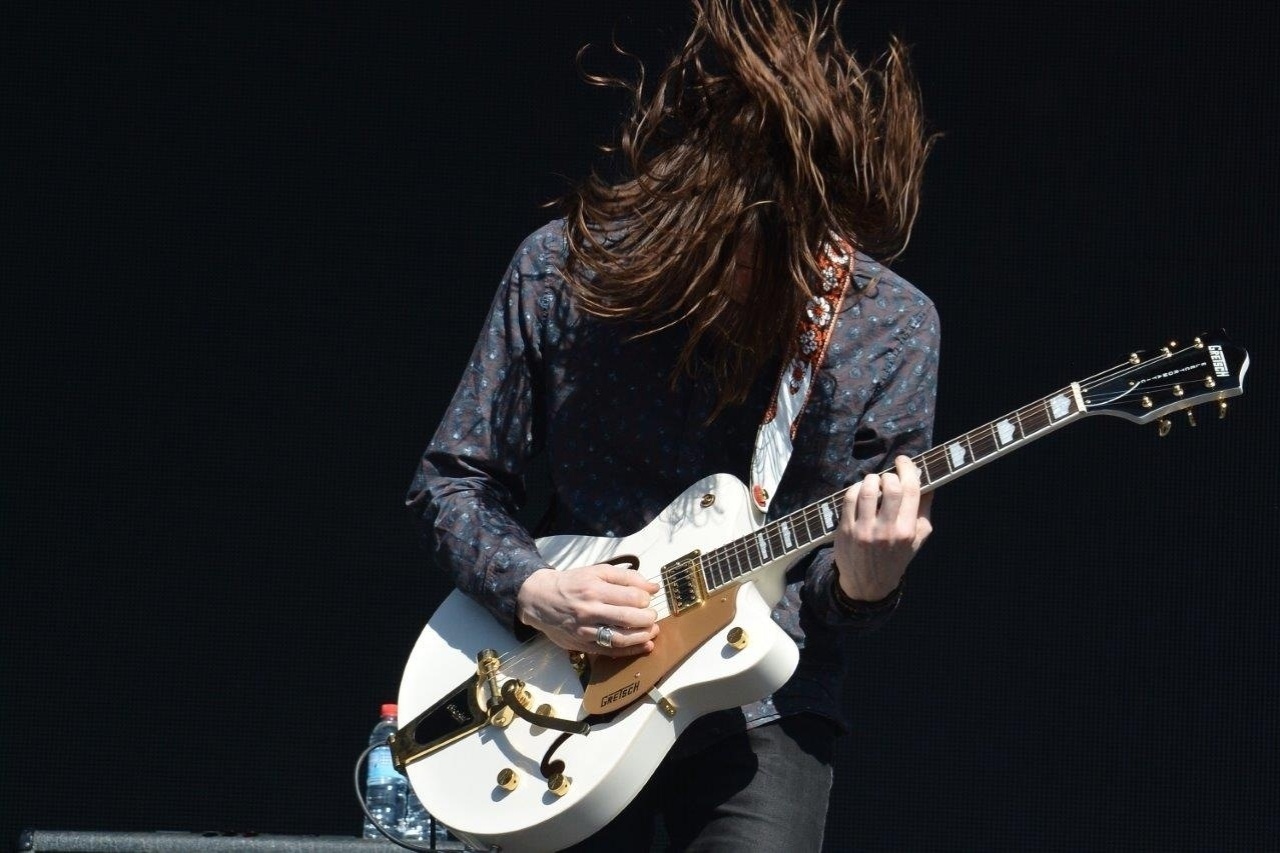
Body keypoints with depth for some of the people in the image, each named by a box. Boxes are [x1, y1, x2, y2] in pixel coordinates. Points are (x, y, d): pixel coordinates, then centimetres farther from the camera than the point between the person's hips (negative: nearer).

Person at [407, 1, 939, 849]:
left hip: (759, 715, -1)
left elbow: (834, 617, 0)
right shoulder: (564, 268, -6)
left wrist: (861, 585, -23)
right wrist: (532, 590, -14)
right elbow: (450, 481, 4)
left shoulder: (891, 334, -8)